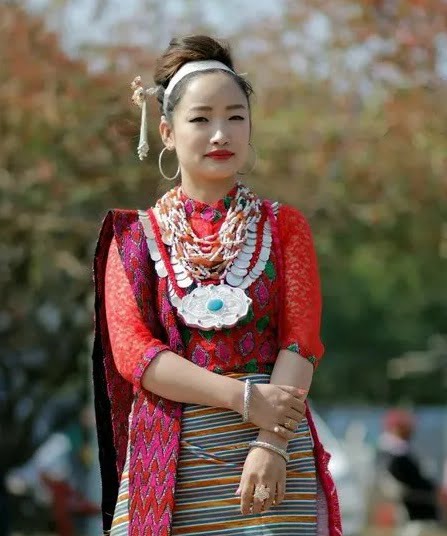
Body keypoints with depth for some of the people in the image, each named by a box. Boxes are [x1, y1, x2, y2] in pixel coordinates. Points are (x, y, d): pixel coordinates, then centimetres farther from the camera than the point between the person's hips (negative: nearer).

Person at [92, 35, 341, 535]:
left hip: (271, 457, 0)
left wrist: (271, 443, -17)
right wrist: (245, 397, -14)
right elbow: (131, 350, -4)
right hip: (171, 457, 0)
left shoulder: (284, 226, 9)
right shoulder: (136, 236, 8)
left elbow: (301, 340, -1)